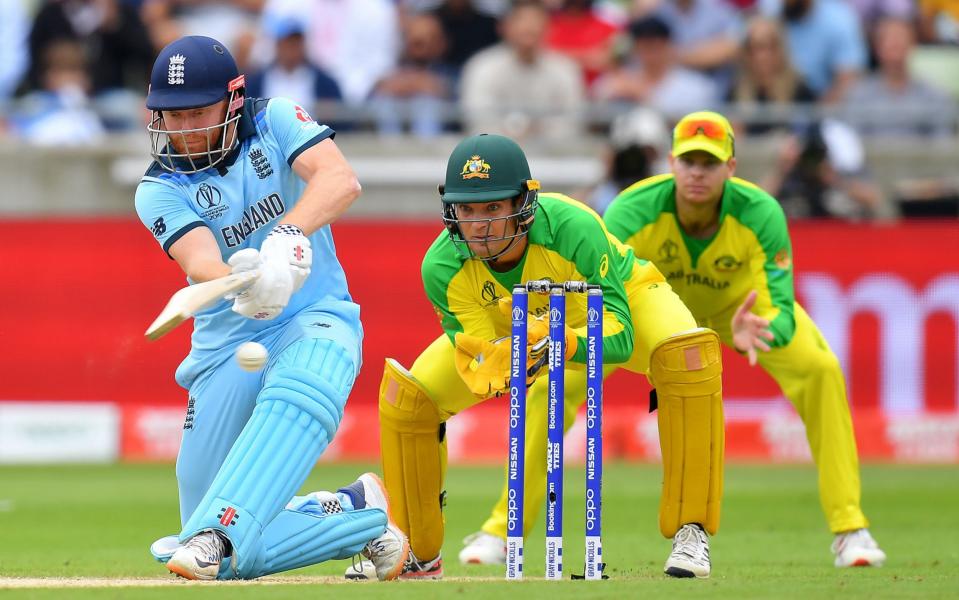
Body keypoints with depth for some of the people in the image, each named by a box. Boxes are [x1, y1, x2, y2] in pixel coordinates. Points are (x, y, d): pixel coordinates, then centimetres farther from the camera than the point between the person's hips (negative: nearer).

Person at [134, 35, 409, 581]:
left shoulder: (275, 121, -2)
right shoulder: (160, 189, -3)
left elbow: (341, 180, -21)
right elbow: (201, 263, -22)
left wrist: (288, 234, -41)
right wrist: (242, 281, -47)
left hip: (315, 317, -2)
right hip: (226, 341, 2)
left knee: (295, 398, -41)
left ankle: (217, 533, -51)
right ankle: (357, 514, 11)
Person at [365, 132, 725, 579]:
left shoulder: (572, 229, -42)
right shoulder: (444, 267, -32)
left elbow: (620, 336, -42)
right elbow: (478, 355, -28)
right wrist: (489, 370, -53)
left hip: (622, 297, -3)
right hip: (512, 324, 3)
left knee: (687, 354, -35)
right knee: (407, 394, -13)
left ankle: (689, 533, -23)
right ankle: (417, 554, 8)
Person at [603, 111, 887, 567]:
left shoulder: (760, 213, -37)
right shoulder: (632, 212, -38)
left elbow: (782, 312, -40)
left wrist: (754, 335, -65)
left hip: (742, 302, 0)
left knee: (820, 370, -22)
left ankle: (848, 529, -14)